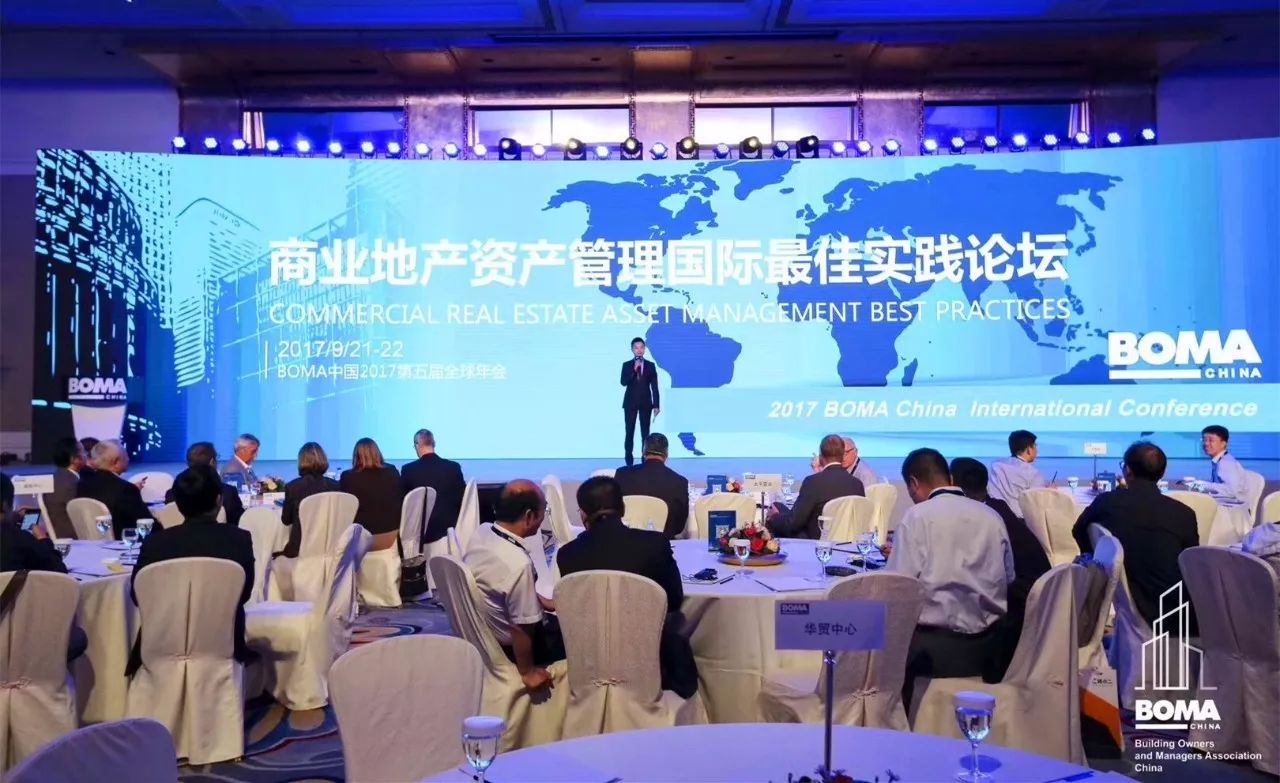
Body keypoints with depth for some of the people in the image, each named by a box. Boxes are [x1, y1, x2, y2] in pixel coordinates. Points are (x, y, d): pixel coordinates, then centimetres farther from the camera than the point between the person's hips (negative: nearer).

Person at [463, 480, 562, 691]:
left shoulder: (481, 532, -11)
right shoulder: (518, 563, -36)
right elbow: (522, 628, -27)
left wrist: (542, 601, 14)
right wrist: (527, 671, -12)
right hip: (507, 647, -8)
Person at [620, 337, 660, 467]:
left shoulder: (651, 365, 5)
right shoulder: (626, 365, 3)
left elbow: (654, 387, 3)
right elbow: (623, 382, -11)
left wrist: (656, 405, -2)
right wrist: (634, 370, -22)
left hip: (646, 403, 0)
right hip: (630, 403, 0)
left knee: (645, 433, 0)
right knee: (630, 433, 0)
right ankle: (629, 460, 6)